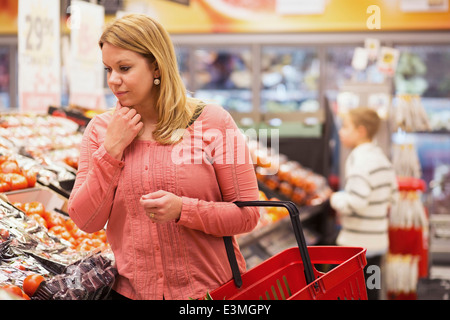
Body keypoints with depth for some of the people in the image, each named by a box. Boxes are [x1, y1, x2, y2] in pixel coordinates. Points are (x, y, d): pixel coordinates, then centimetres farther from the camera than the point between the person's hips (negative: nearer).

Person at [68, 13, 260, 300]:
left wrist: (182, 209, -22)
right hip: (130, 290, 3)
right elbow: (85, 221, -3)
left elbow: (248, 215, -8)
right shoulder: (100, 129, 2)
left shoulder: (213, 122, -7)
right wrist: (112, 149, -12)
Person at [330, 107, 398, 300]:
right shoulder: (381, 157, 10)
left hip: (357, 243, -9)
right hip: (378, 239, 9)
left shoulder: (360, 160, -19)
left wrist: (335, 199, -12)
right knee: (371, 292, 16)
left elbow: (355, 202, -29)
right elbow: (392, 195, 17)